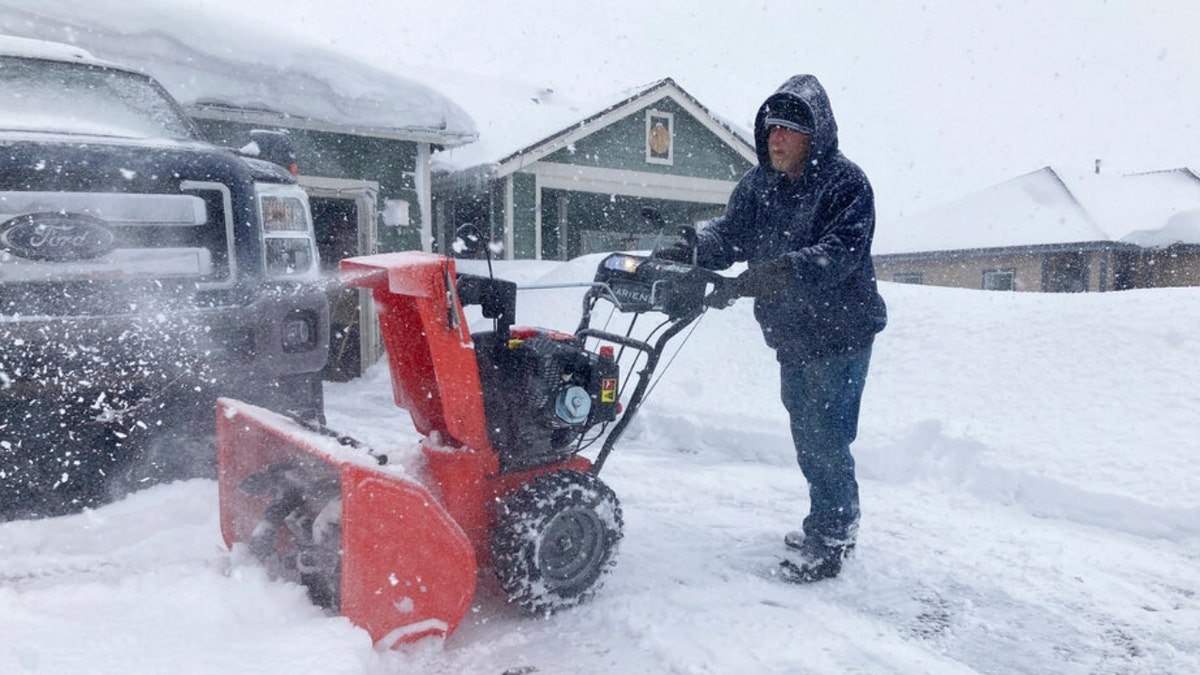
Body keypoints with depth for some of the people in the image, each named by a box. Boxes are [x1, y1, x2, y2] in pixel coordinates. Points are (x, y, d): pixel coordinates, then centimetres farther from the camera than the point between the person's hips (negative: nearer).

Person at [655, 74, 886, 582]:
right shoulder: (758, 184, 6)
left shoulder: (845, 183, -15)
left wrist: (779, 271, -41)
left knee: (825, 440, -5)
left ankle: (829, 541, 12)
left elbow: (842, 251, -27)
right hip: (790, 336, 7)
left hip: (840, 335, -7)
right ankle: (834, 524, 36)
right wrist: (690, 251, -22)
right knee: (807, 436, 18)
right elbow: (729, 235, -1)